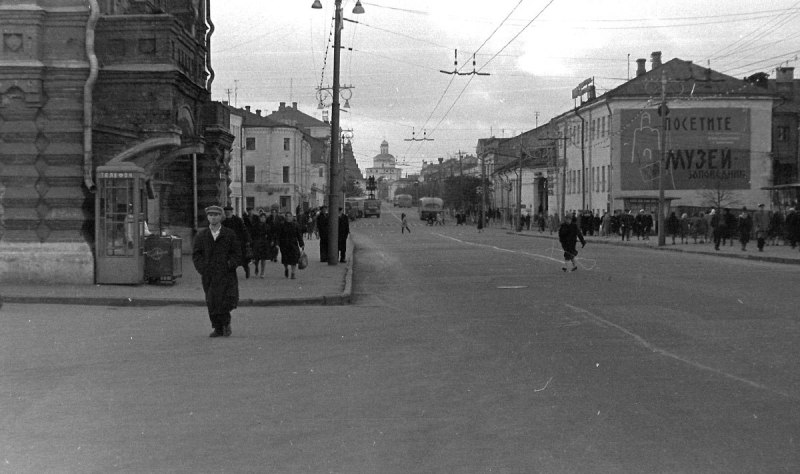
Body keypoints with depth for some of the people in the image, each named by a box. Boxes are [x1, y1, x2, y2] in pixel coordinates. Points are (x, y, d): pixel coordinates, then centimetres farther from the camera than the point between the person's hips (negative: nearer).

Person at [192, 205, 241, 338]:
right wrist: (202, 268, -6)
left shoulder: (230, 234, 6)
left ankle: (226, 322, 12)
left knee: (227, 300, -12)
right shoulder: (201, 235, 11)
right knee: (211, 303, 2)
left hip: (226, 274, -2)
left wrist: (229, 265, -9)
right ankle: (218, 328, 12)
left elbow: (237, 254, 6)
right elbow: (196, 254, 8)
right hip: (208, 275, 2)